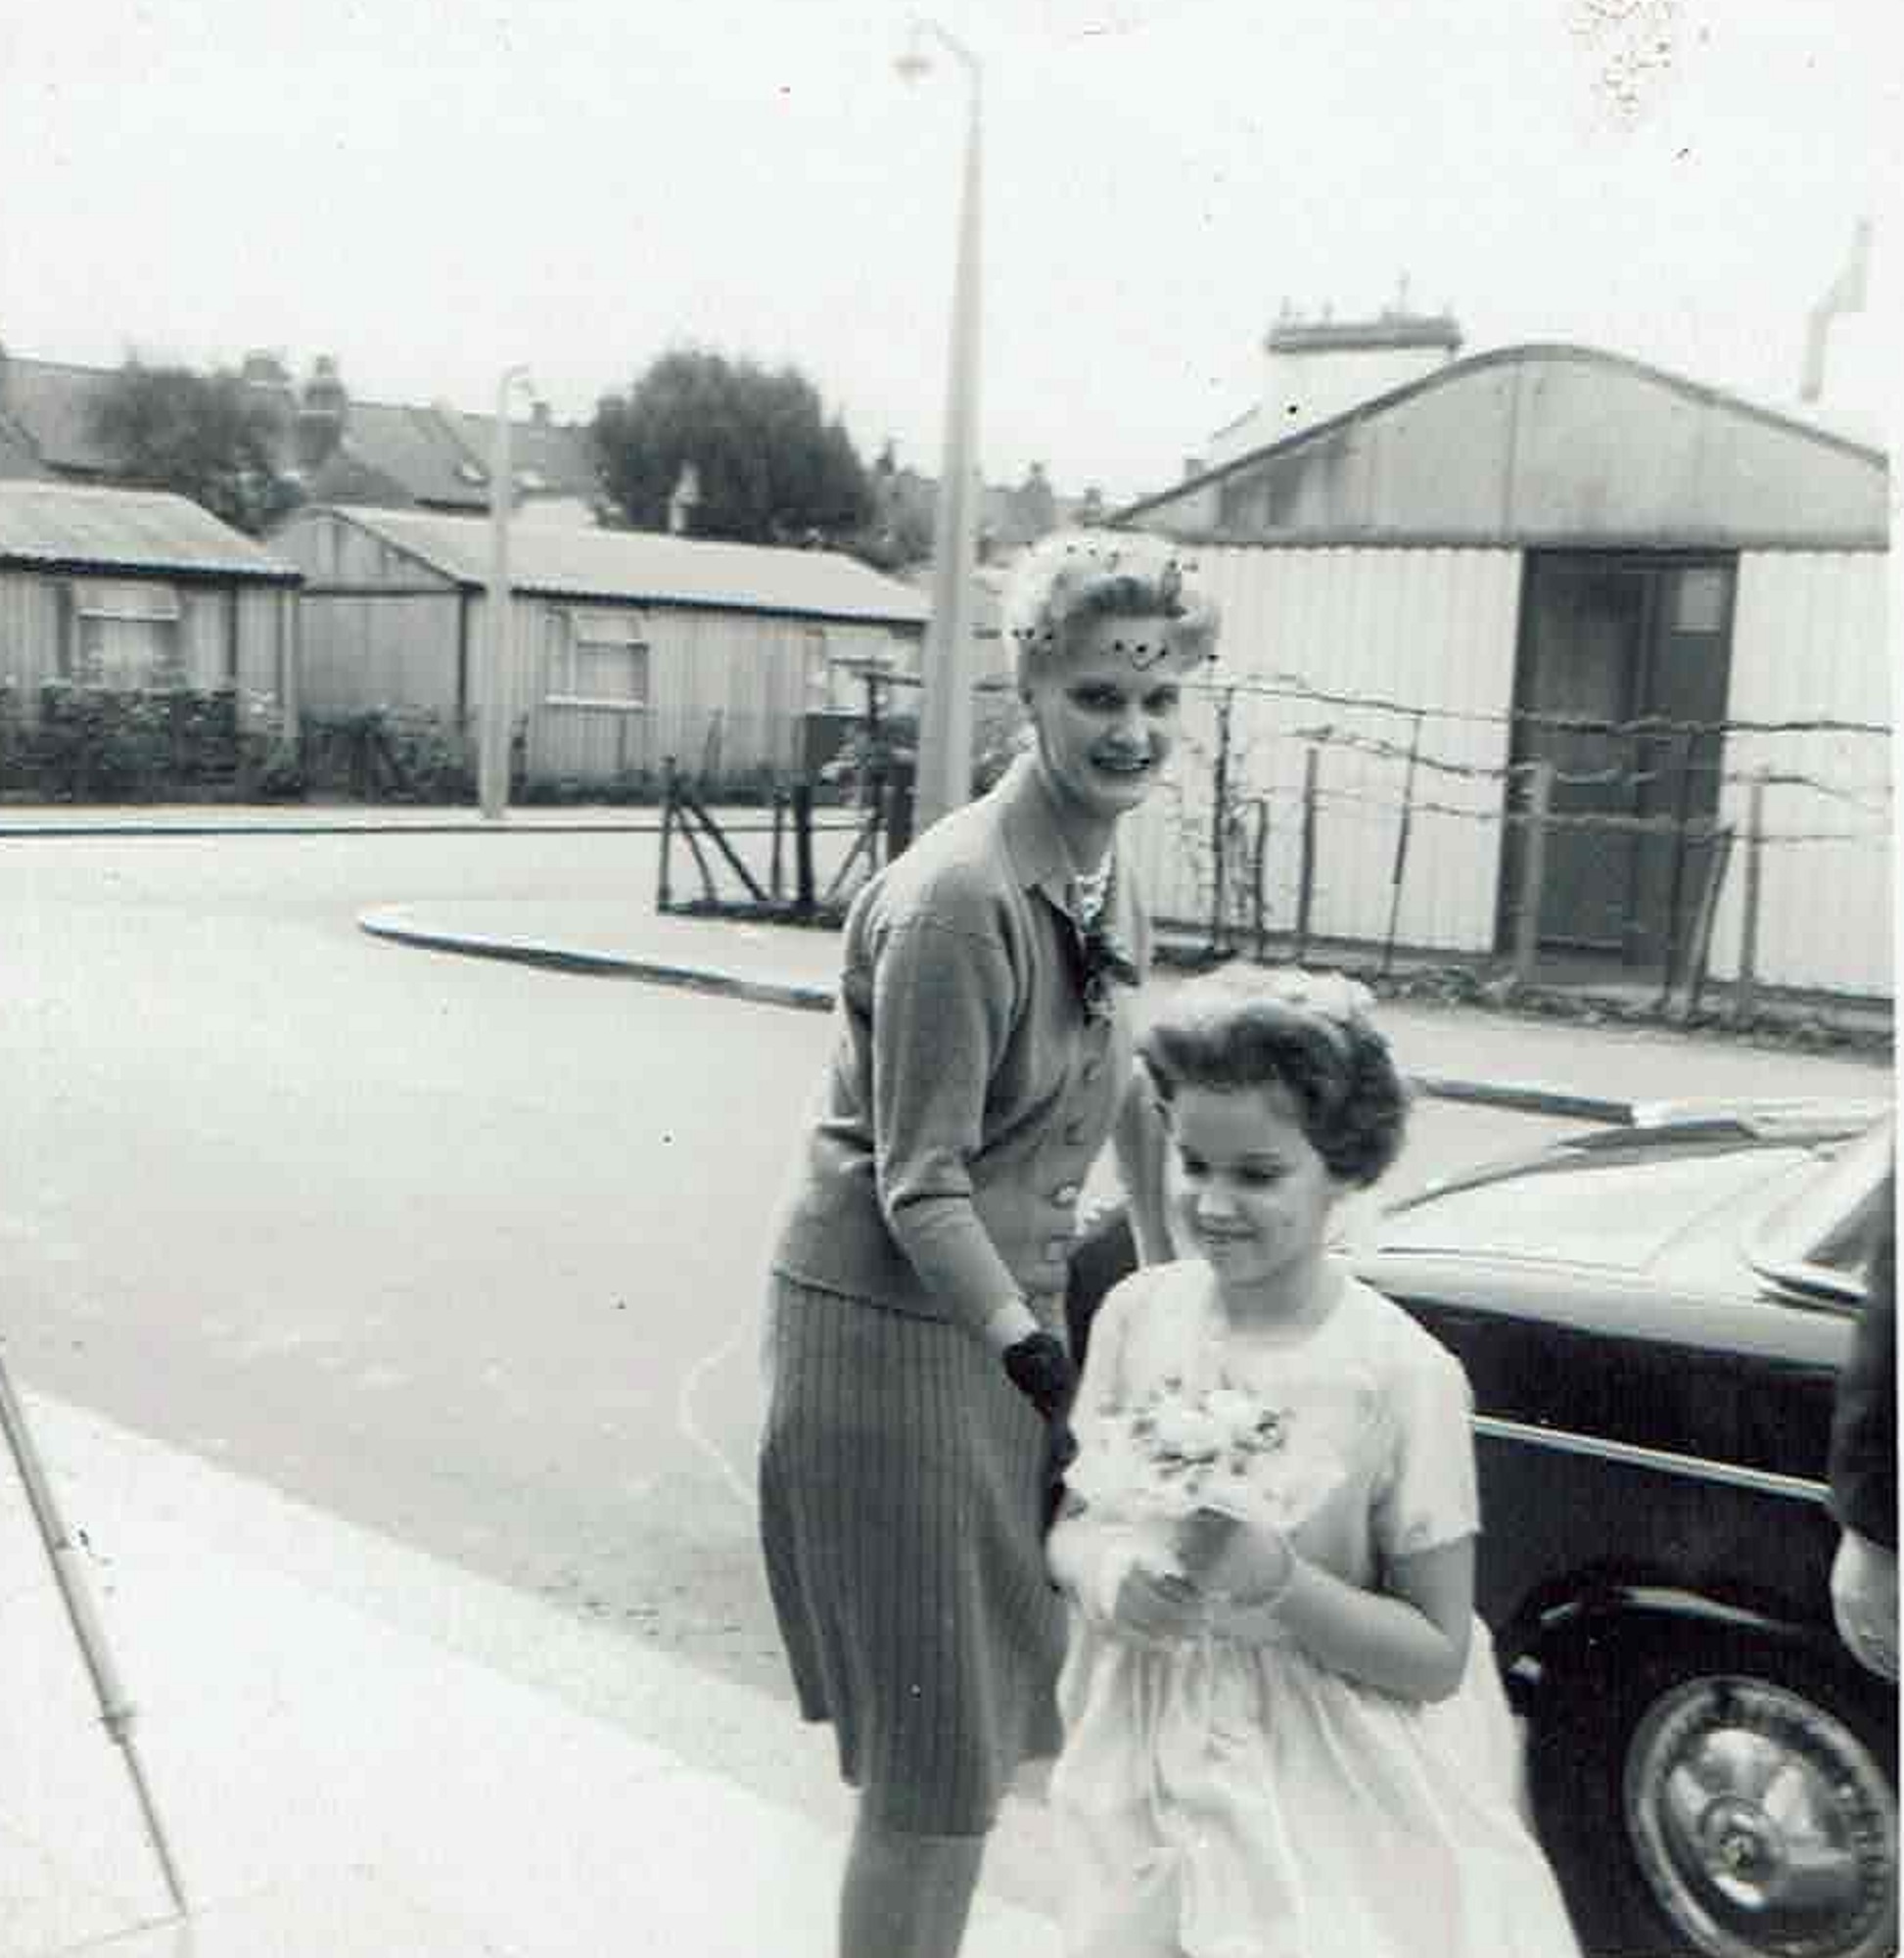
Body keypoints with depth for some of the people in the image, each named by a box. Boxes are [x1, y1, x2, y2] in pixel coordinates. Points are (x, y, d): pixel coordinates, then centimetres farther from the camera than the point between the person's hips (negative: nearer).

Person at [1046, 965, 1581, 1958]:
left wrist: (1278, 1580, -26)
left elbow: (1438, 1658, -12)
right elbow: (1072, 1521, 6)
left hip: (1327, 1803, -3)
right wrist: (1103, 1575, -16)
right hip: (1151, 1773, 4)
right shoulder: (1137, 1311, -6)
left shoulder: (1401, 1375, -18)